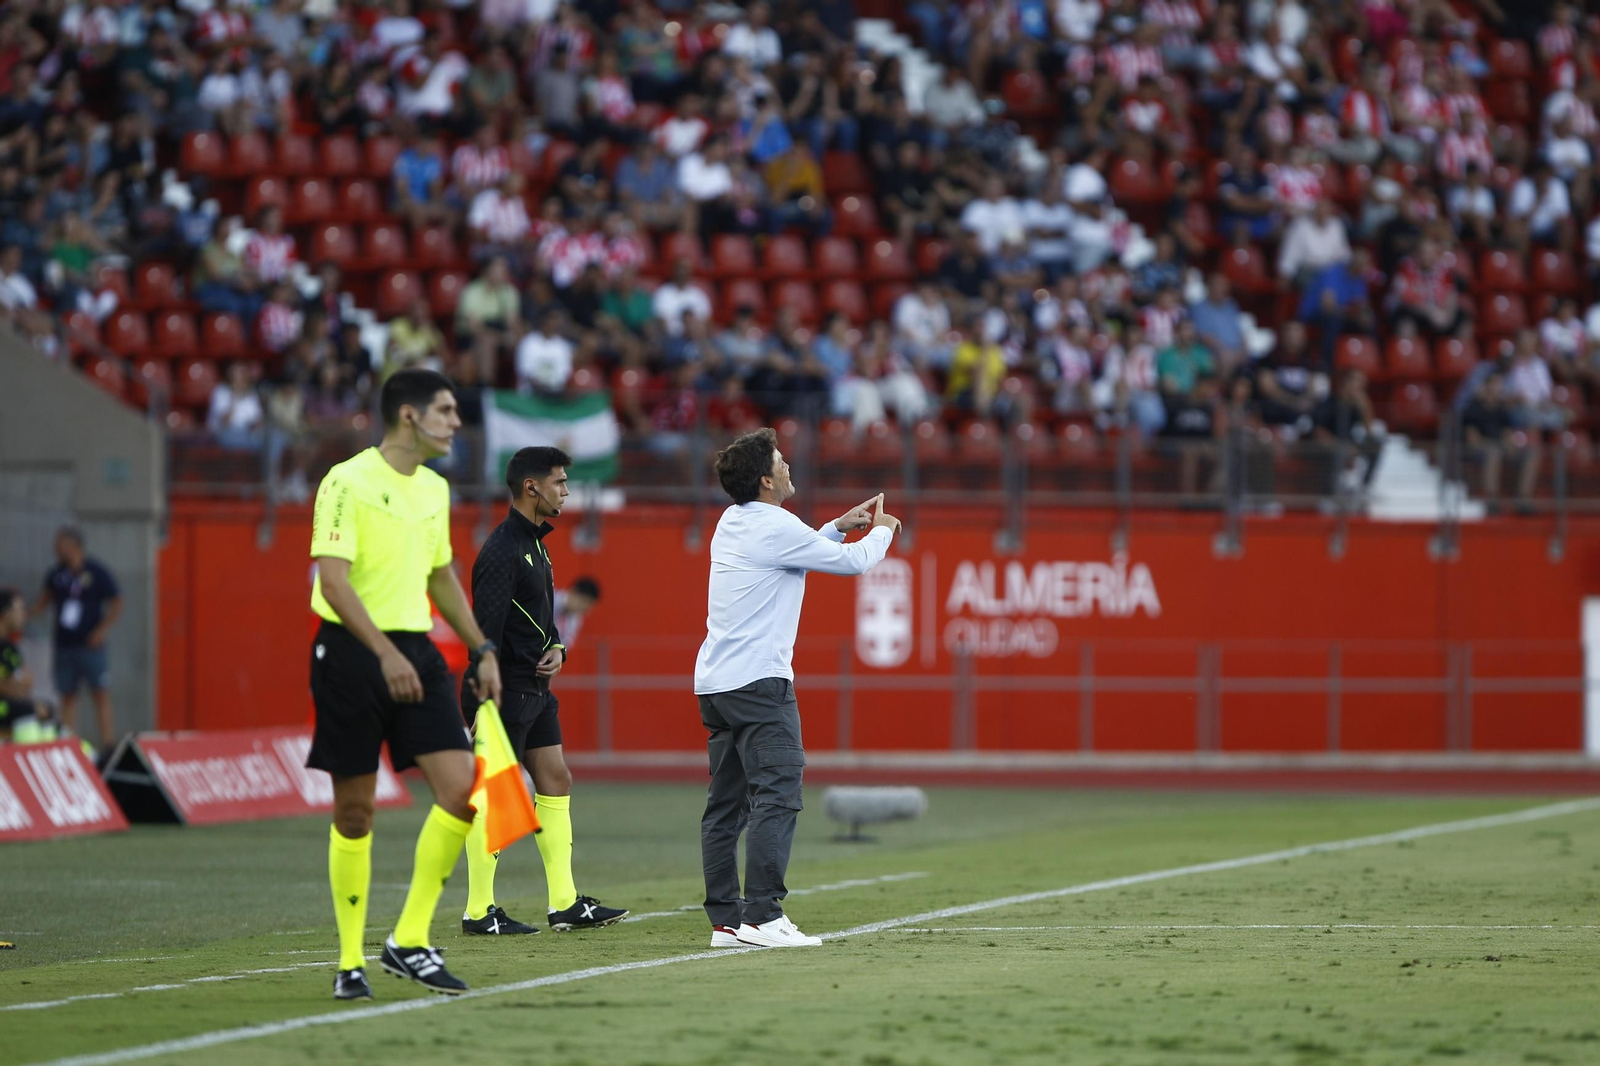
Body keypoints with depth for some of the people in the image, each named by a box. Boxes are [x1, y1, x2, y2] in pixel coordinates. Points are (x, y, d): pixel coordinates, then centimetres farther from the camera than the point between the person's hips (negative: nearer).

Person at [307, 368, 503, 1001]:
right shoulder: (348, 483, -10)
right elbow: (333, 580, -19)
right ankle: (351, 961, 11)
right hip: (352, 649, -6)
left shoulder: (434, 490, 13)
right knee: (354, 811, 0)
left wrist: (481, 649, 21)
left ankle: (409, 941, 0)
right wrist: (386, 654, -28)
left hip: (415, 652, 6)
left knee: (460, 787, -9)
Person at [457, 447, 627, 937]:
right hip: (505, 691, -10)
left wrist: (555, 648, 4)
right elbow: (486, 631, -20)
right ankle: (479, 912, 0)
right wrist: (484, 707, -23)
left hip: (536, 689, 10)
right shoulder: (502, 551, -17)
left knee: (556, 782, 9)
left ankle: (565, 904, 13)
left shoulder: (534, 543, 14)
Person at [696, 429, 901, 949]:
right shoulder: (775, 528, -13)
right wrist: (883, 530, 16)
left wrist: (838, 527, 29)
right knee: (777, 797, -11)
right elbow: (853, 561, -4)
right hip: (759, 682, -10)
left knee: (725, 806, 7)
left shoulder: (733, 523, 15)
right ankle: (762, 915, -18)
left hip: (714, 684, 10)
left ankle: (725, 920, 6)